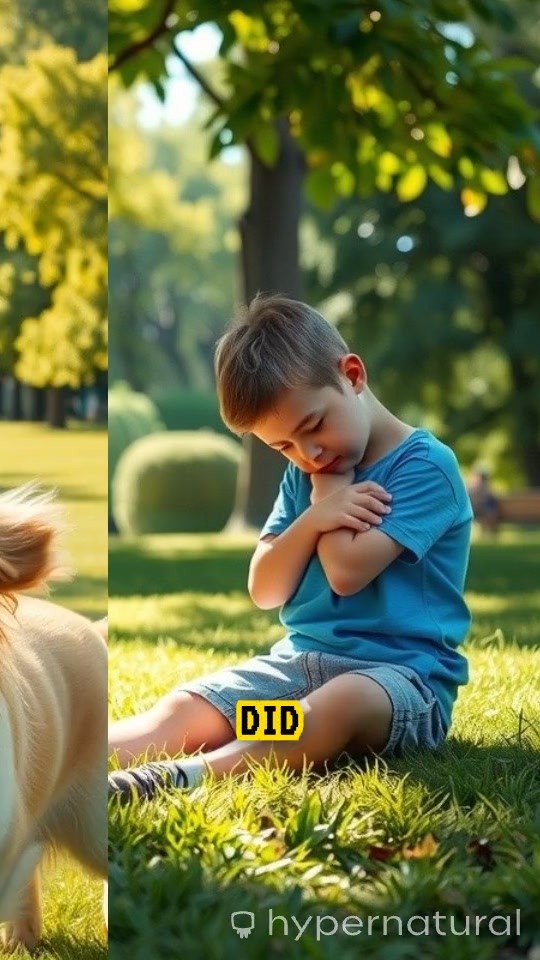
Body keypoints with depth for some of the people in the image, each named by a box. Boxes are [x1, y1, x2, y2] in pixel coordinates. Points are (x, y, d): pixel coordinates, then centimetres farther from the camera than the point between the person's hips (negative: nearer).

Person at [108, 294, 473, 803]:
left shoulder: (426, 466, -7)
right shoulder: (305, 474, 15)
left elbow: (347, 572, -17)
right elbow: (265, 591, 9)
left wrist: (328, 490, -2)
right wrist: (312, 519, -8)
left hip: (401, 671, -7)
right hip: (301, 658, 7)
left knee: (340, 704, -40)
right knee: (183, 709, -15)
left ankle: (189, 777, -60)